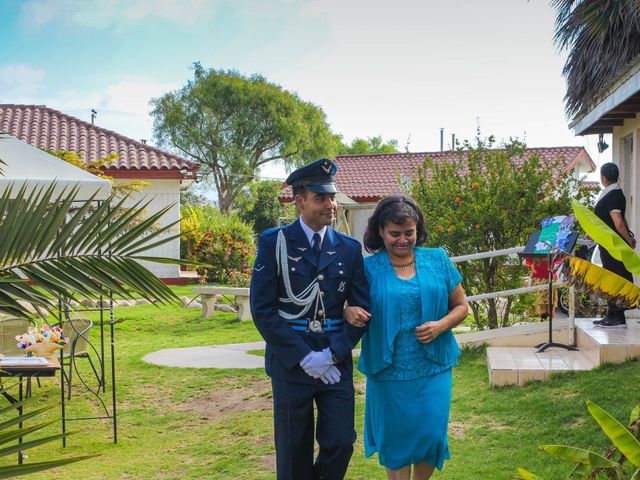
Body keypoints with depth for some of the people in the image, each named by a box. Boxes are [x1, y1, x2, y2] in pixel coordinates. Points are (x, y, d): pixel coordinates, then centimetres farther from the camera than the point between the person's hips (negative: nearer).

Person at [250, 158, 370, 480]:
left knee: (341, 444, 2)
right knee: (294, 453, 7)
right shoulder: (274, 243, -4)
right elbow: (262, 309, -9)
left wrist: (332, 354, -10)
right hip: (290, 362, -2)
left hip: (336, 362, 2)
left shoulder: (350, 248, 5)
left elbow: (361, 308, 3)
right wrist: (304, 357, -14)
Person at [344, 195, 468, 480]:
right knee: (395, 438, 7)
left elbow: (461, 306, 8)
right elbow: (350, 307, 4)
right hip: (388, 370, -1)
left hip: (433, 368, 1)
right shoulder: (368, 268, -1)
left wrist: (440, 325, -11)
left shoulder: (437, 260, 3)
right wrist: (349, 314, -20)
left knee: (431, 434, 3)